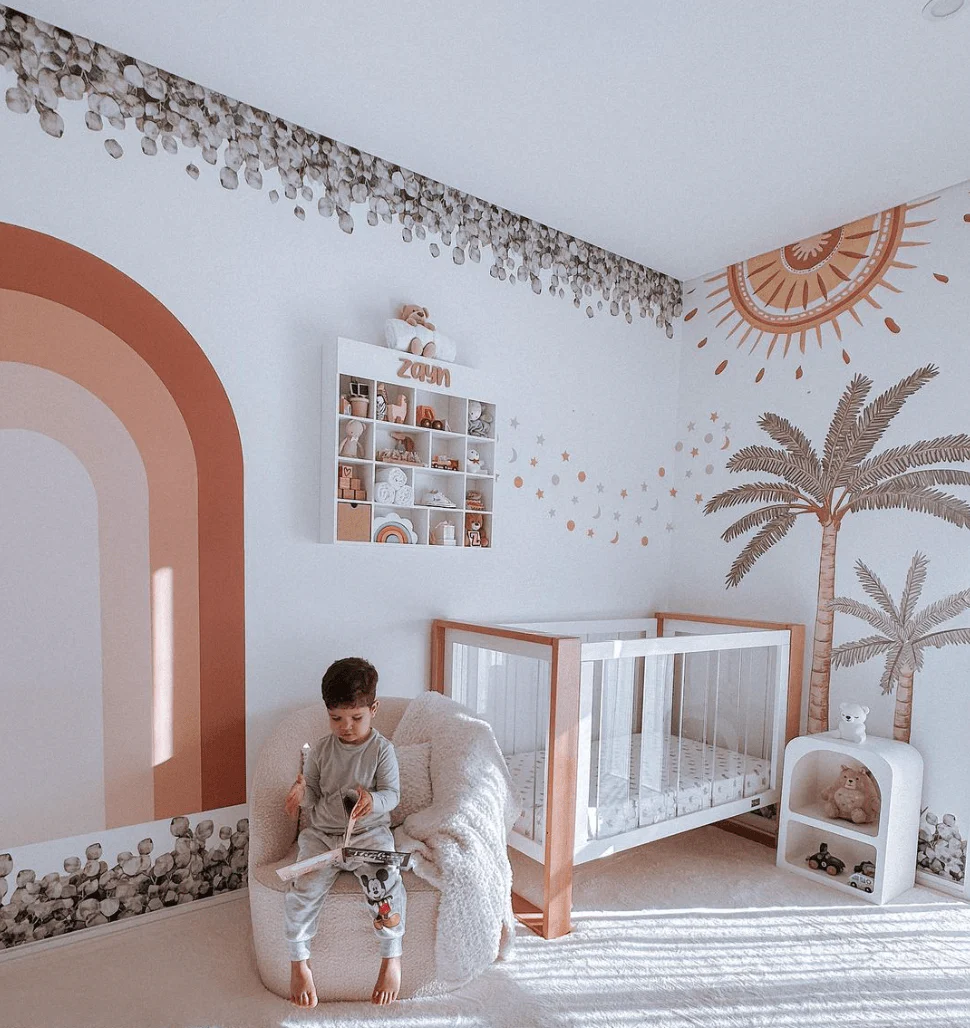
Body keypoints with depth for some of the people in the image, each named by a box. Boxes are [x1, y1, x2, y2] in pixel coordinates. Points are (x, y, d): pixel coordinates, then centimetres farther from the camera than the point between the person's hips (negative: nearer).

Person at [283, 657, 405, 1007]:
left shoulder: (381, 749, -5)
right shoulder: (320, 750, 3)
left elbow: (392, 793, -7)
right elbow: (312, 795, 10)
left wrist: (373, 801, -29)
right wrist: (301, 792, -14)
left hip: (369, 834, -2)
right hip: (322, 835, 3)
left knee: (385, 884, -23)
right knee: (302, 890, -16)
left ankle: (392, 958, 2)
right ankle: (299, 963, 10)